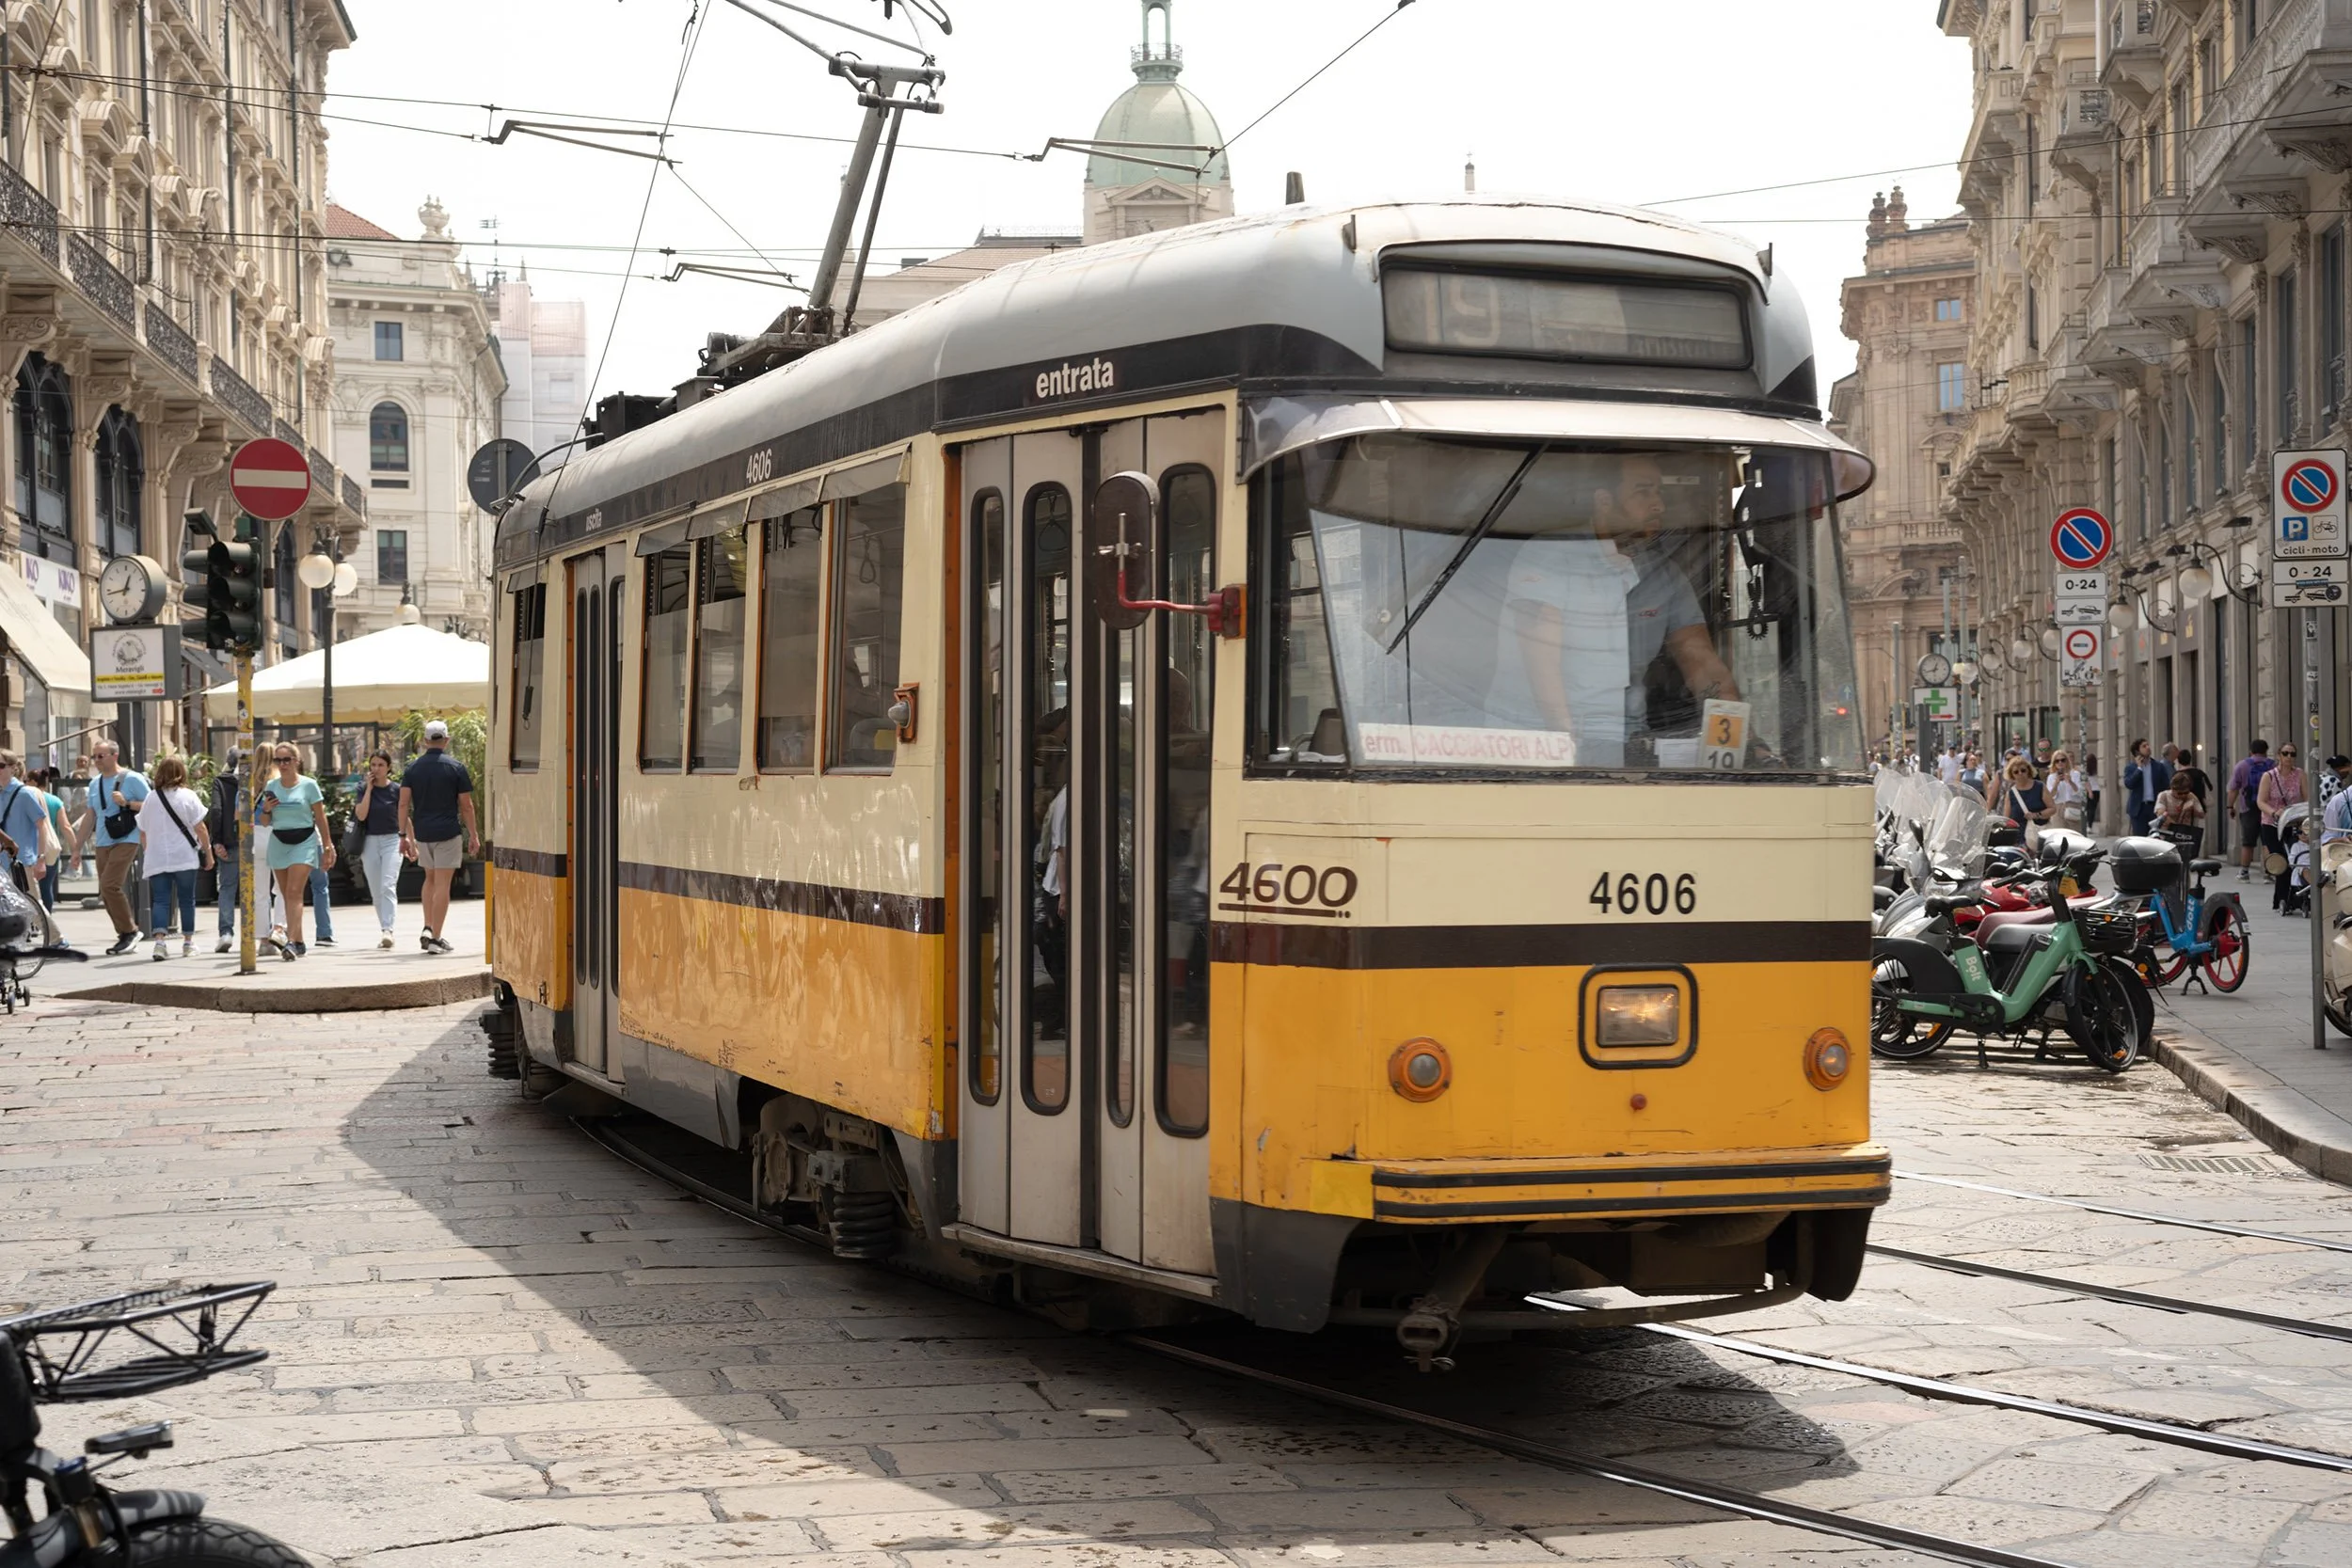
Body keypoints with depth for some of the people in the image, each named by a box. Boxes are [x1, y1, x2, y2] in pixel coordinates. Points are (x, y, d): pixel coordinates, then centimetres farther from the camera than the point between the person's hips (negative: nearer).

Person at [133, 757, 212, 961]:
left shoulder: (150, 798, 5)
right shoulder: (187, 796, -3)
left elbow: (144, 829, 11)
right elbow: (200, 828, -5)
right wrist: (208, 852, 3)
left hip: (157, 859, 2)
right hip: (184, 858, -1)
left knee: (159, 900, -2)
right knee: (186, 899, 10)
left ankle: (159, 940, -19)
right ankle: (188, 941, 17)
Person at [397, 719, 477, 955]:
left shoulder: (413, 768, 4)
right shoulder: (456, 768, -5)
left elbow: (404, 804, 0)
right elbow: (466, 805, -5)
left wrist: (404, 835, 4)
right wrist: (473, 835, 3)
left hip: (422, 832, 4)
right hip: (448, 833, -4)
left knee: (430, 879, 21)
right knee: (442, 883, -2)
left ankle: (428, 928, 11)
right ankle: (435, 938, -4)